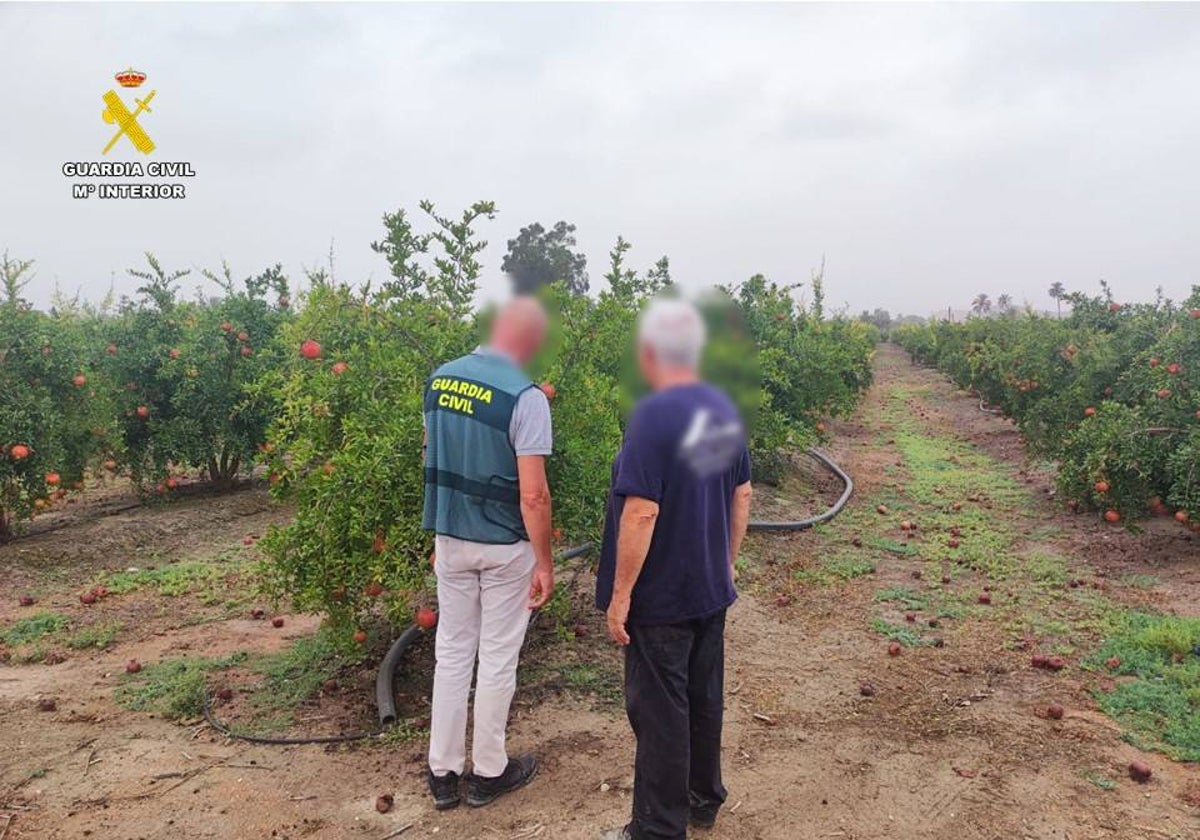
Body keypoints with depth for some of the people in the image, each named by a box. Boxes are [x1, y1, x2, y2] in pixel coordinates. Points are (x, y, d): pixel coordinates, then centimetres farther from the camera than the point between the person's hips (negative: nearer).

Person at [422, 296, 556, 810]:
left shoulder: (439, 380, 0)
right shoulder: (525, 397, -20)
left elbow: (435, 463, 9)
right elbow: (532, 495, -21)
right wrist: (545, 562, -10)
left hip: (451, 539, 5)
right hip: (505, 547, -5)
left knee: (452, 653, 15)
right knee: (497, 660, 10)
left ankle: (443, 774, 25)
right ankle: (488, 772, 25)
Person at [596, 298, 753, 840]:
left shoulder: (654, 416, -23)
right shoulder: (724, 410, 1)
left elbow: (641, 514, -25)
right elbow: (742, 496, 9)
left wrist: (619, 596, -17)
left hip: (661, 597, -8)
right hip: (711, 590, 8)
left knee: (660, 712, 6)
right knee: (705, 698, 21)